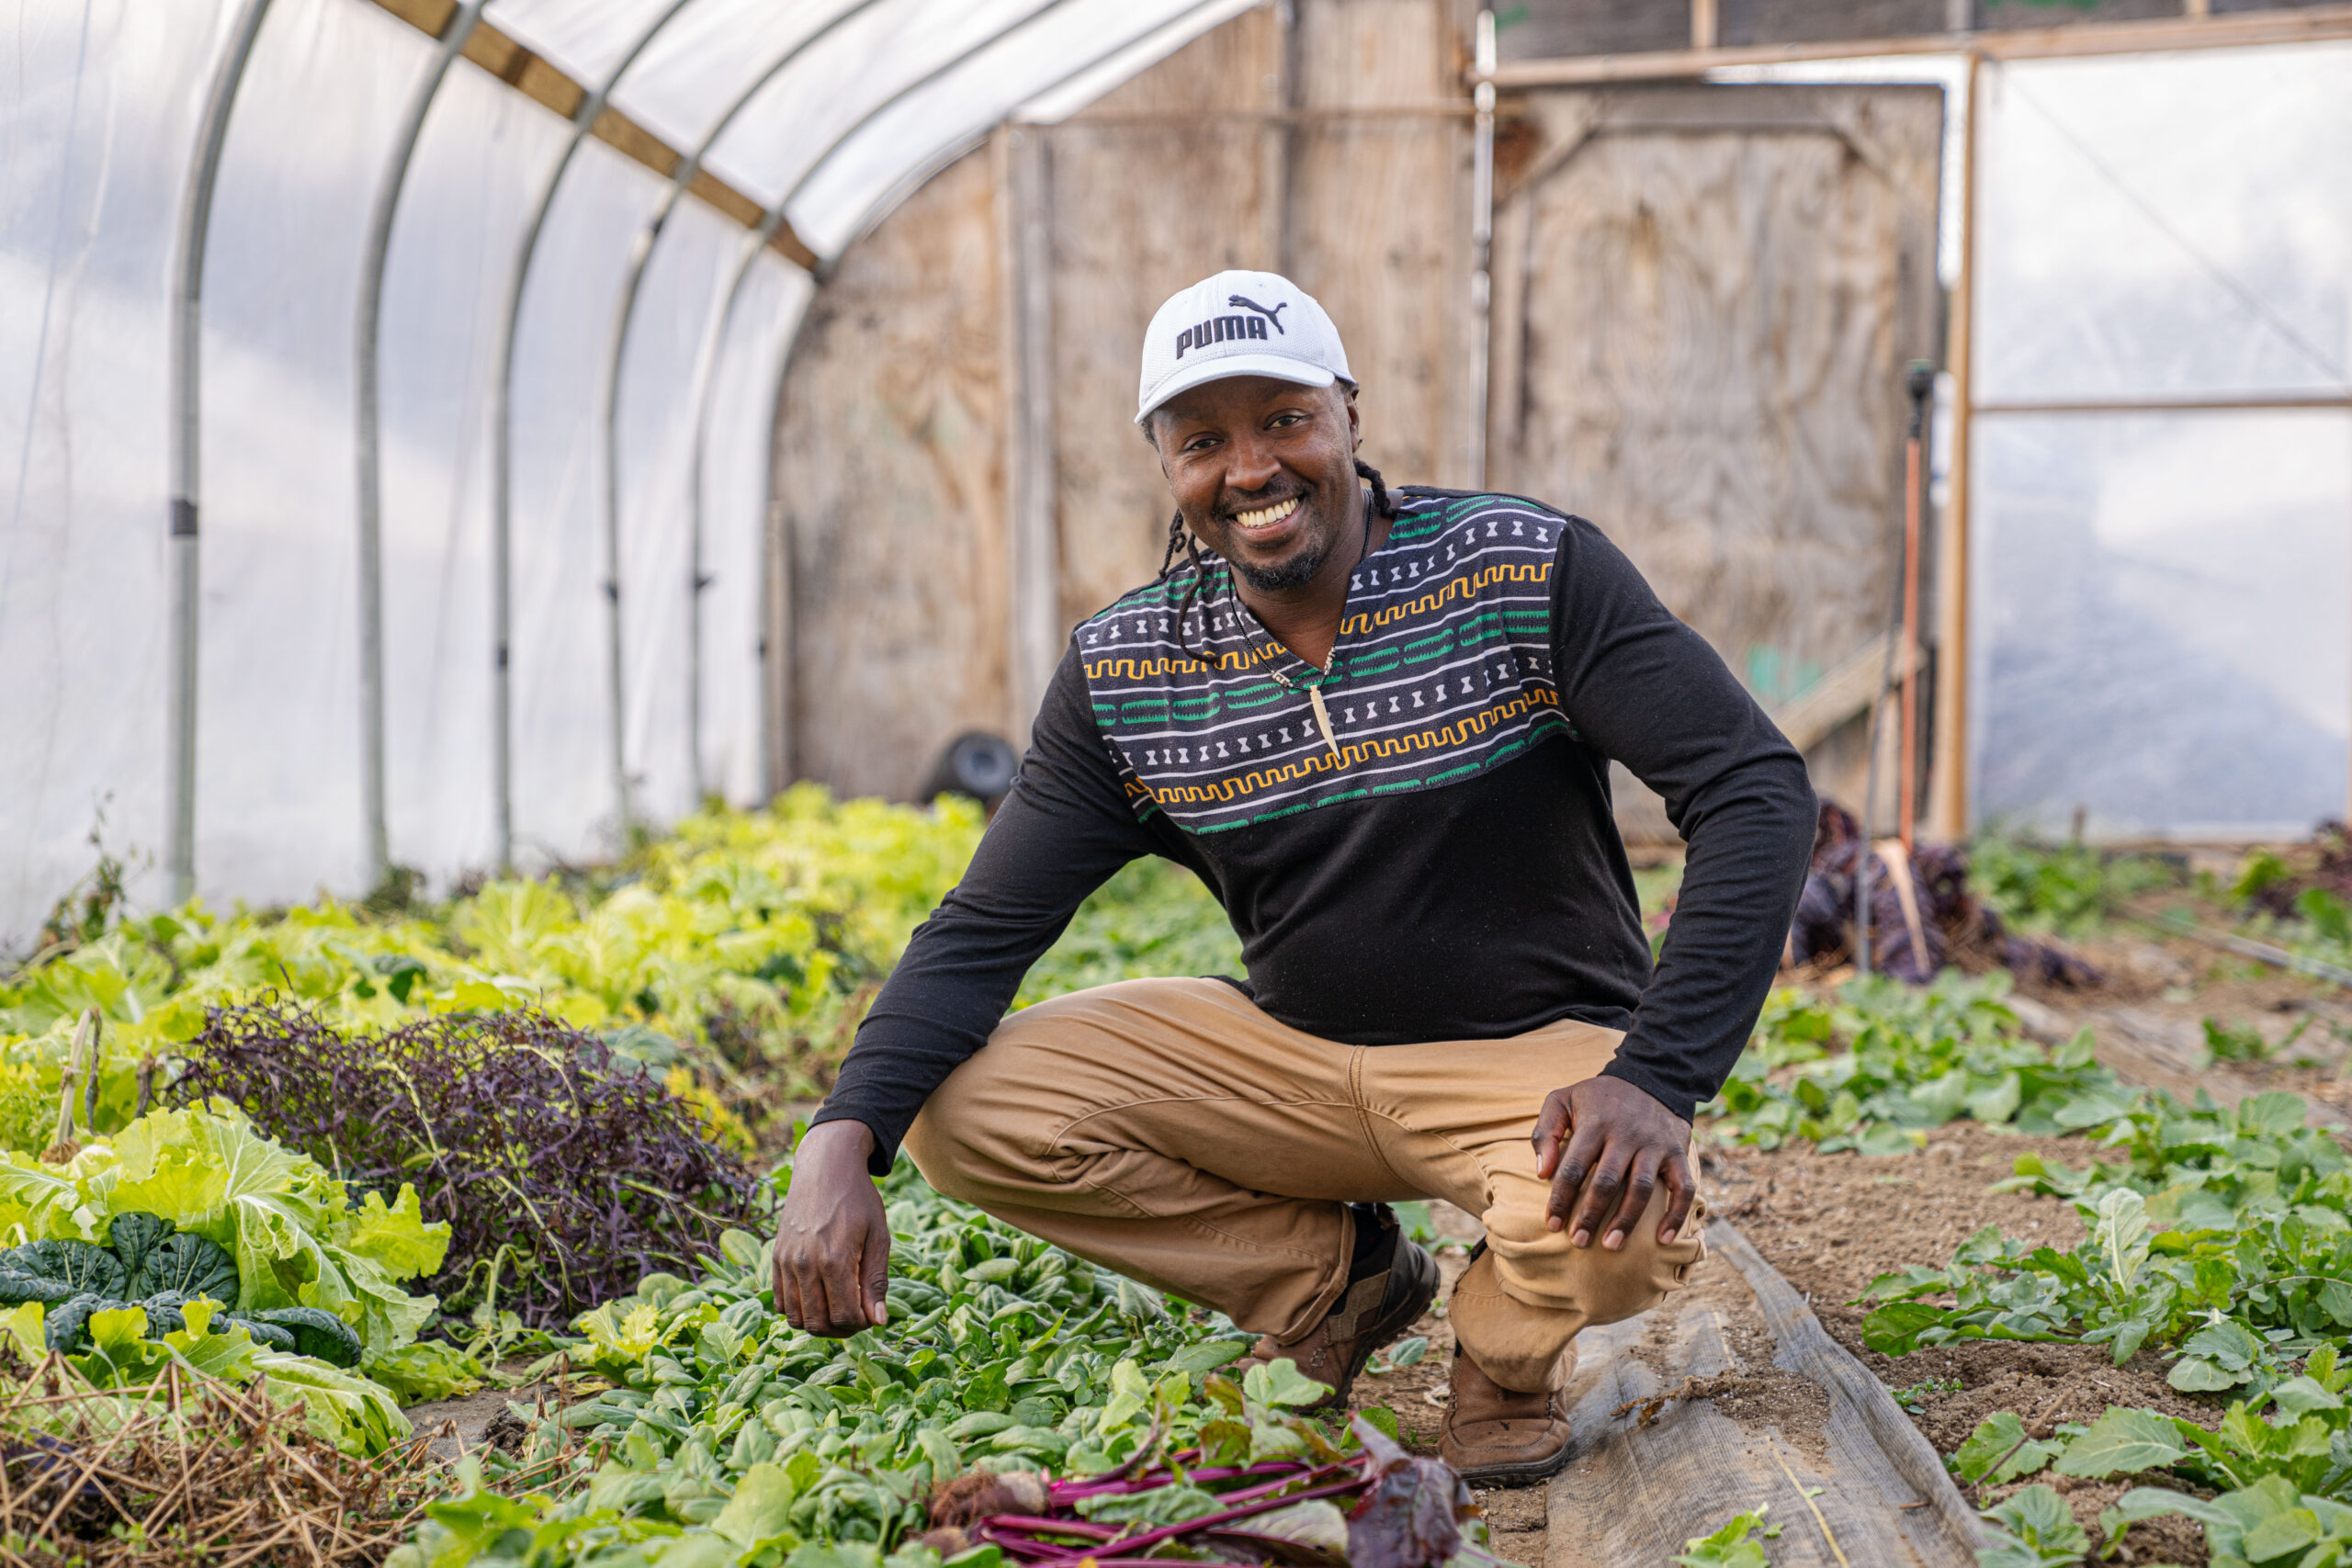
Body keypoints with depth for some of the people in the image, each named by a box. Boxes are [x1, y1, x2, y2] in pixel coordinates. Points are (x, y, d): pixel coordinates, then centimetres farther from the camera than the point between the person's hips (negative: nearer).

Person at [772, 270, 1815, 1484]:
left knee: (1614, 1227, -37)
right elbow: (985, 930, -4)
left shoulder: (1528, 575, -15)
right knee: (962, 1108, -13)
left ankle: (1508, 1341, 4)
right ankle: (1333, 1282, 7)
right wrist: (844, 1140, -23)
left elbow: (1757, 791, -19)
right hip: (1291, 1053, 4)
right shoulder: (1121, 673, -5)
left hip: (1537, 1051, -3)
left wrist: (1656, 1078, -32)